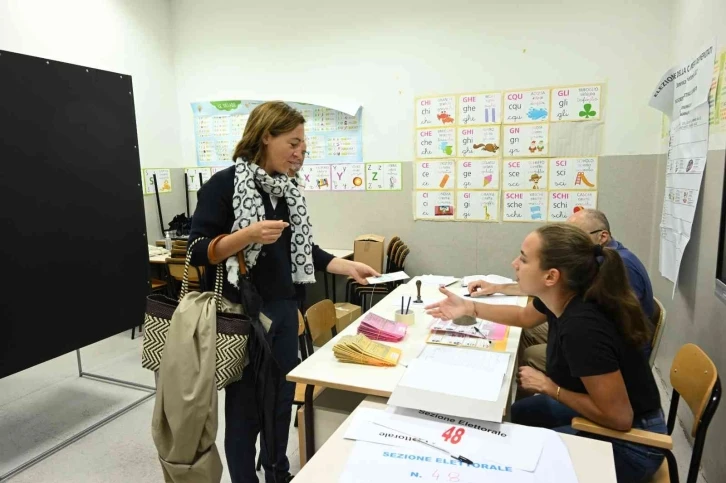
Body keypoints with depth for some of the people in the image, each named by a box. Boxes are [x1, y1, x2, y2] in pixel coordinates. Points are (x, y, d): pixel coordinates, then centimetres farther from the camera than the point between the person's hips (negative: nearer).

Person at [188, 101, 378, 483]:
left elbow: (303, 248, 13)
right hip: (242, 315, -6)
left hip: (284, 311, 7)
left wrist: (348, 267, 5)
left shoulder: (288, 189, 7)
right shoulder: (224, 185, -12)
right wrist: (248, 235, -28)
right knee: (245, 407, 9)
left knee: (282, 399, 19)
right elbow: (197, 251, -14)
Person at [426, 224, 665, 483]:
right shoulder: (561, 298, -10)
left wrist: (548, 386, -20)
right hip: (600, 405, 8)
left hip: (629, 440, -8)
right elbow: (524, 317, 13)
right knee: (517, 412, 20)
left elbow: (618, 417, -29)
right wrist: (468, 307, 7)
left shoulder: (582, 328, -37)